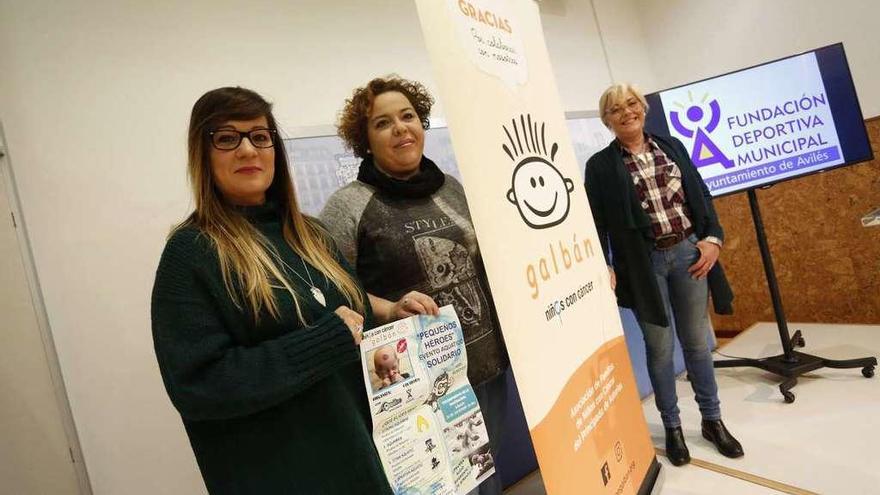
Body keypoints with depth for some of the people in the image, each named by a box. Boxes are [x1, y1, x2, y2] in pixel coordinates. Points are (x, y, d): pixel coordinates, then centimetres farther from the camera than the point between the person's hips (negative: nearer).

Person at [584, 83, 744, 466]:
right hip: (644, 262, -3)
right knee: (660, 347, 7)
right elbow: (597, 221, -5)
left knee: (697, 341, 13)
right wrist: (603, 265, -15)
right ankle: (672, 427, 25)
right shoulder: (600, 165, -2)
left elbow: (701, 194, 10)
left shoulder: (672, 146, 9)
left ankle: (712, 420, 31)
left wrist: (713, 237, -2)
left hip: (689, 252, 3)